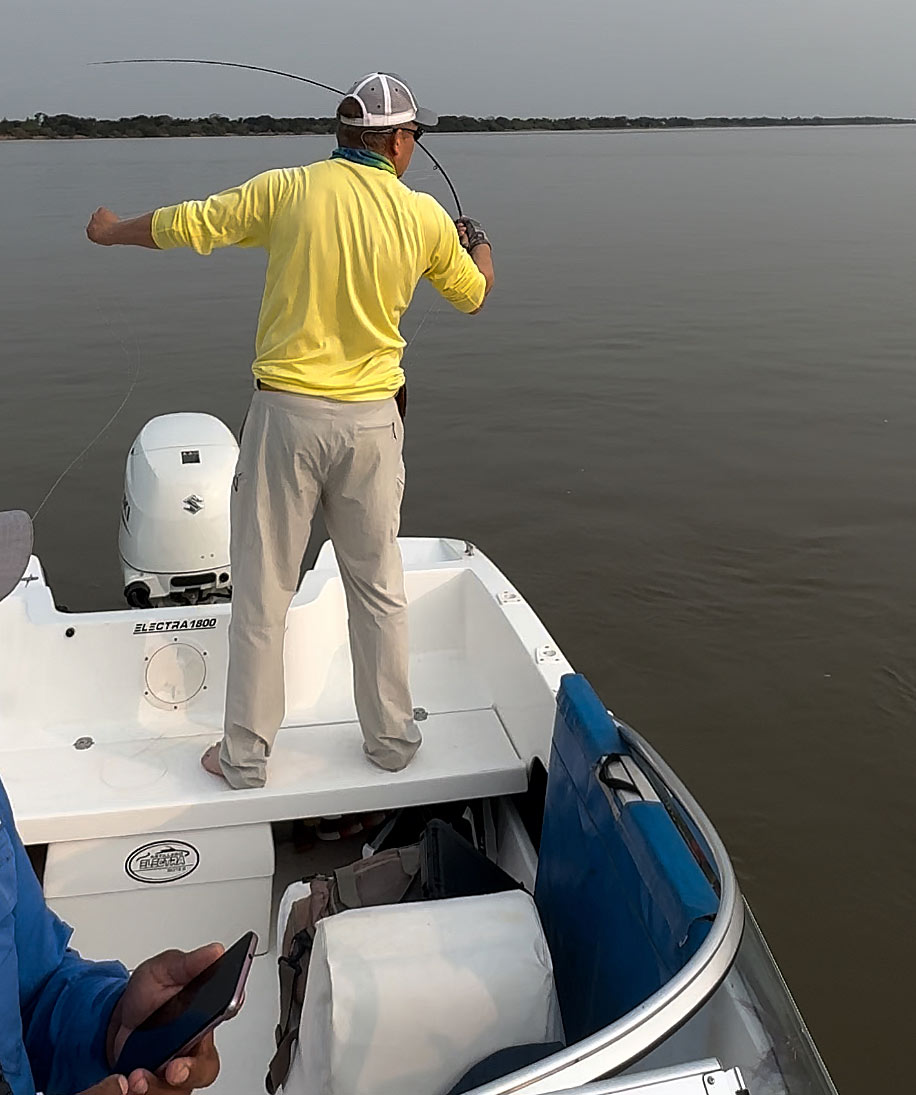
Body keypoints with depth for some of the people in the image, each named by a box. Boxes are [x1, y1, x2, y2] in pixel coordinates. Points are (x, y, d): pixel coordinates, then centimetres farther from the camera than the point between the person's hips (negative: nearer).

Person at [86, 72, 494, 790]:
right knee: (380, 586, 14)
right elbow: (474, 295, 17)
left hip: (287, 412, -1)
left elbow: (186, 225, 4)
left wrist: (112, 230, 25)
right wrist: (479, 246, 41)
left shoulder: (287, 190, -4)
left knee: (262, 588, 7)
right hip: (372, 419, 2)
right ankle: (392, 738, 25)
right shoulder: (425, 217, 1)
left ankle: (245, 756, 17)